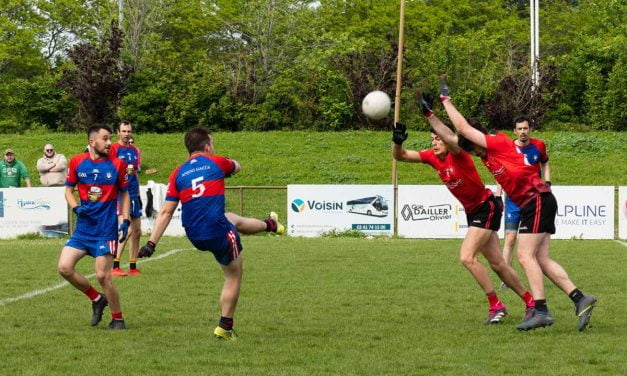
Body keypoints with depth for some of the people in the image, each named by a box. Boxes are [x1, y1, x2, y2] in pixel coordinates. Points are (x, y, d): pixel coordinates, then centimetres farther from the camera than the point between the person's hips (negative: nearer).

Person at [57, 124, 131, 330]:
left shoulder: (117, 164, -1)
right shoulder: (77, 162, 1)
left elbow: (124, 193, 9)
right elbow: (68, 189, 11)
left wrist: (126, 220, -2)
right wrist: (76, 207, -9)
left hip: (106, 230, -3)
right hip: (83, 227, 3)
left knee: (103, 275, -9)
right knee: (64, 267, -7)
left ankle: (118, 318, 9)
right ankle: (97, 299, 14)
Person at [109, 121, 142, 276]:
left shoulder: (135, 150, 14)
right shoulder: (114, 149, -6)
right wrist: (124, 171, -21)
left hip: (133, 194, 7)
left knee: (137, 231, 6)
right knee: (127, 229, -19)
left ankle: (133, 267, 13)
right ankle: (115, 267, -17)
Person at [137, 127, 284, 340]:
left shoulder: (178, 174, 5)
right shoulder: (216, 163, -2)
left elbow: (166, 212, 0)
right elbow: (236, 167, 23)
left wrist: (152, 243, 0)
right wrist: (231, 164, 47)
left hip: (194, 234, 6)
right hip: (218, 231, -6)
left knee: (236, 221, 34)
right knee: (233, 277, 12)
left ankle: (270, 225, 62)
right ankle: (225, 327, 15)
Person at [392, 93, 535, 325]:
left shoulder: (458, 155, -21)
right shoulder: (432, 157, -1)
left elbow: (451, 139, -45)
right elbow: (400, 156, -4)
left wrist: (429, 115, -47)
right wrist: (397, 142, -25)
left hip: (487, 208, -9)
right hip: (472, 212, 9)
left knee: (467, 257, -19)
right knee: (497, 264, 10)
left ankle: (496, 305, -10)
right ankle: (530, 302, 22)